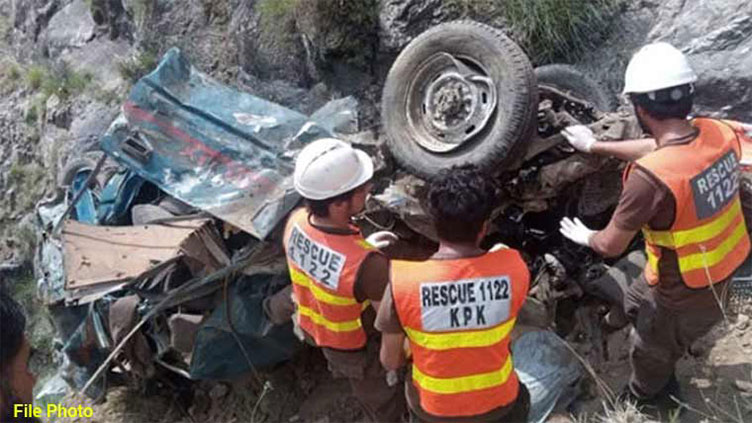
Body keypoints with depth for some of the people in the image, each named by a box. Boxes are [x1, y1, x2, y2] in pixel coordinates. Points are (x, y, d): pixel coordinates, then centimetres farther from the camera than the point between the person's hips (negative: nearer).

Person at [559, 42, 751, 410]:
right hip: (722, 269, 7)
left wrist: (585, 236, 1)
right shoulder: (717, 132, -14)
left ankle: (643, 403, 53)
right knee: (635, 304, 33)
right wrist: (595, 146, 18)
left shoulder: (650, 176, -37)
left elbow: (611, 246, -22)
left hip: (685, 294, -7)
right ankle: (662, 380, 59)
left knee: (648, 354, 22)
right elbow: (660, 148, 8)